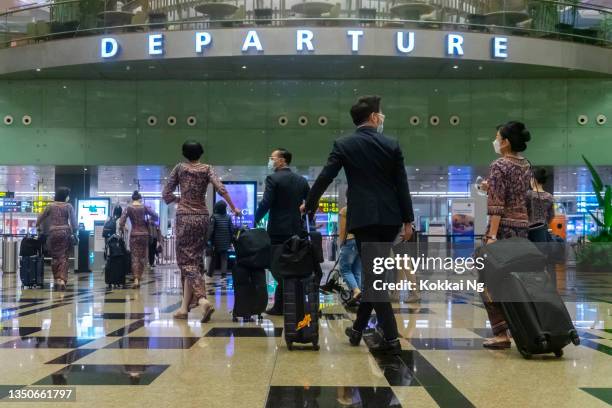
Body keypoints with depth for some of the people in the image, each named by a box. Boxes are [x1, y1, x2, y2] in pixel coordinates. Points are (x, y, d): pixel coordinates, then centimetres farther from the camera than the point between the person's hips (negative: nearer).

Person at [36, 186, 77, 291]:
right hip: (66, 233, -1)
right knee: (64, 257, 1)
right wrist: (75, 233, 3)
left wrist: (37, 226, 29)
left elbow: (40, 218, 12)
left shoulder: (50, 206, 5)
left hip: (53, 233, 1)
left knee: (55, 257, 10)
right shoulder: (68, 206, -1)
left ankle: (57, 279, 10)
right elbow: (74, 222, -5)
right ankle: (62, 279, -11)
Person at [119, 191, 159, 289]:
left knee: (135, 257, -1)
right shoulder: (145, 207, 0)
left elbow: (122, 221, -13)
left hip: (134, 234, -1)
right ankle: (139, 278, 14)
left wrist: (122, 229, 3)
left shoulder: (129, 208, -3)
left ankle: (136, 279, -16)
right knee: (142, 257, 11)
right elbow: (155, 217, -4)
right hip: (144, 234, 1)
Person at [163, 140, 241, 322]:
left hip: (184, 217, -2)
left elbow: (166, 194, 1)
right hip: (202, 217, 2)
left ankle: (202, 300, -25)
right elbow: (221, 189, -11)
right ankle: (185, 306, 10)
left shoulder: (179, 168, 1)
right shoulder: (207, 169, 3)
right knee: (195, 259, 9)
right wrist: (233, 208, -4)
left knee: (187, 261, -3)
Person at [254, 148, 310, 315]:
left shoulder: (273, 179, -9)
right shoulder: (301, 180, 9)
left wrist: (256, 220, -3)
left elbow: (265, 204, -15)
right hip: (296, 230, 6)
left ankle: (280, 306, 1)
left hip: (278, 230, -6)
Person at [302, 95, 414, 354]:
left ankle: (391, 338, -8)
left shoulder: (344, 145, 0)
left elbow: (325, 178, -2)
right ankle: (358, 328, 24)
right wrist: (407, 220, 7)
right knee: (375, 273, 15)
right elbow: (402, 184, 3)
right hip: (390, 218, 3)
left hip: (363, 217, -3)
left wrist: (308, 205, 13)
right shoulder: (392, 145, 5)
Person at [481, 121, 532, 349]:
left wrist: (492, 236, -20)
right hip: (523, 225, 8)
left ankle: (501, 334, -4)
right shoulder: (526, 166, 12)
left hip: (504, 226, -8)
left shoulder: (498, 166, -12)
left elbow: (496, 205, -18)